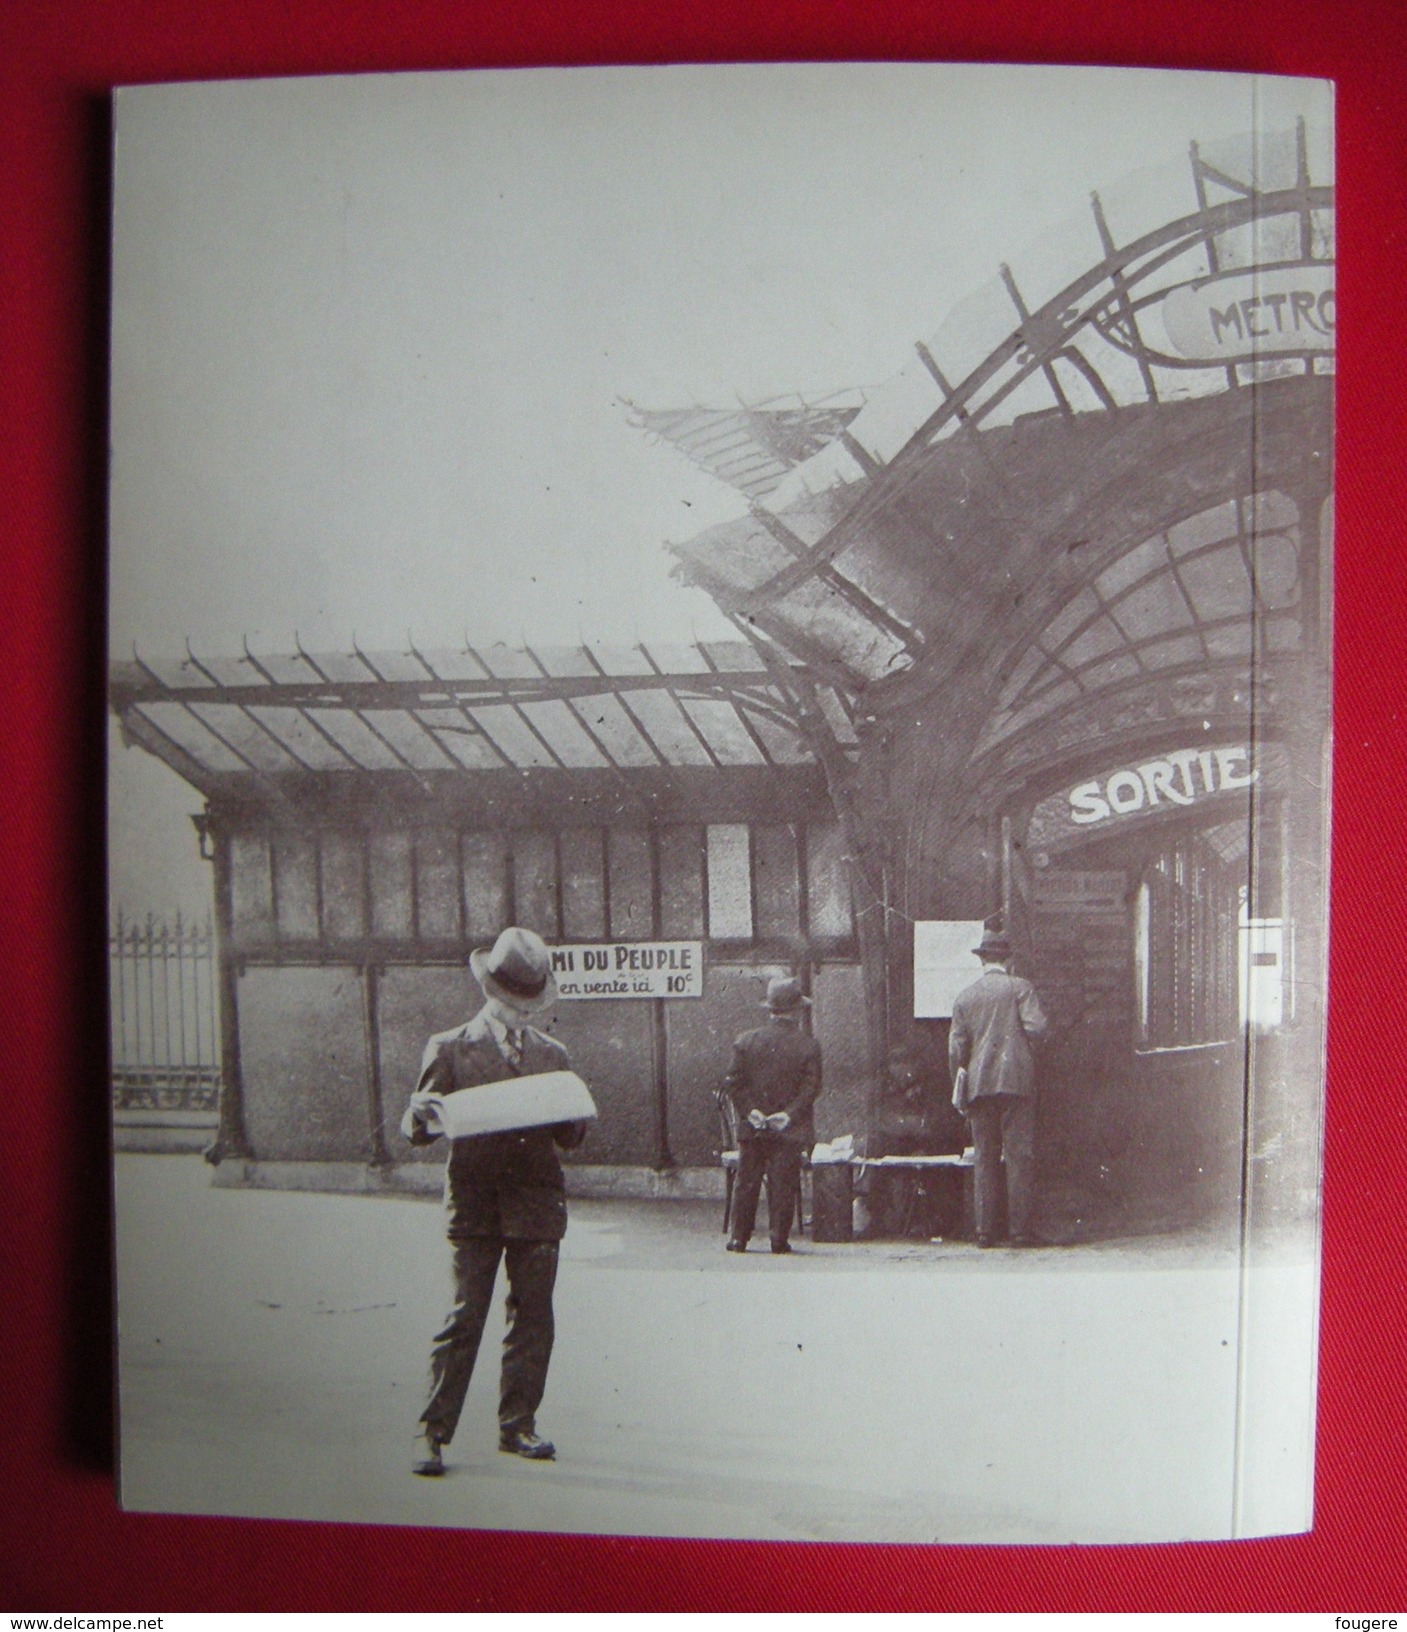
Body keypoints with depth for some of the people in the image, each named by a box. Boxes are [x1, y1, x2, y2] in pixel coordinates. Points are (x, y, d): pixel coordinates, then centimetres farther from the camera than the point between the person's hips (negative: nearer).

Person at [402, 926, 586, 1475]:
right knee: (463, 1318, -6)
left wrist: (574, 1116, -8)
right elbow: (415, 1127, 3)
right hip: (474, 1202, -3)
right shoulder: (449, 1048, 6)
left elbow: (570, 1136, 15)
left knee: (533, 1318, 6)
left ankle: (517, 1425, 18)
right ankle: (433, 1432, 4)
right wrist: (422, 1114, -19)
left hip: (538, 1203, 3)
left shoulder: (552, 1055, 16)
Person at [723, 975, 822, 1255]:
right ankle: (779, 1239, 5)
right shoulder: (808, 1045, -4)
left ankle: (738, 1238, 10)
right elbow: (811, 1086, -10)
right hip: (789, 1132, -2)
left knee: (747, 1184, 8)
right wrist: (789, 1114, -11)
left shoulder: (746, 1040, 1)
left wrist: (750, 1111, -4)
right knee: (783, 1185, 4)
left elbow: (733, 1083, -3)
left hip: (752, 1129, 2)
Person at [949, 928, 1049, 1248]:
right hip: (1016, 1080, -3)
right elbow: (1036, 1027, -11)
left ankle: (984, 1230, 4)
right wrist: (1027, 1051, 11)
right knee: (1019, 1155, 0)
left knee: (985, 1157, 6)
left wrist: (960, 1089, 16)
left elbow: (956, 1046, 8)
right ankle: (1018, 1229, -3)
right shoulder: (1020, 987, 0)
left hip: (979, 1086, 3)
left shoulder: (965, 996, 9)